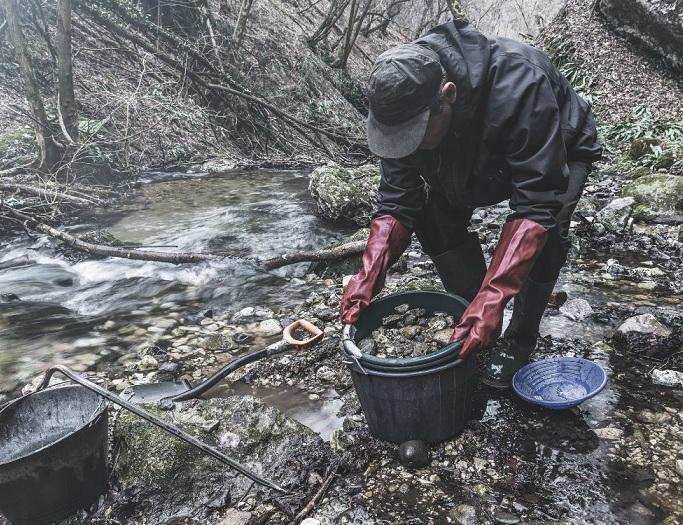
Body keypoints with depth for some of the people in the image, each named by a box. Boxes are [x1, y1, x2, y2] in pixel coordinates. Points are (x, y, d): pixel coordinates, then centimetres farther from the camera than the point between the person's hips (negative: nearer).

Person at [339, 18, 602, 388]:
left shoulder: (518, 86, -44)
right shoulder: (402, 103, -28)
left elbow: (536, 206, -46)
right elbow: (397, 201, -24)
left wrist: (492, 297, -54)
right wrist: (369, 276, -37)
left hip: (560, 152, -4)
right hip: (475, 161, 5)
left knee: (548, 230, -28)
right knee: (433, 213, -14)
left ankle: (519, 341, -3)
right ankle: (478, 328, 5)